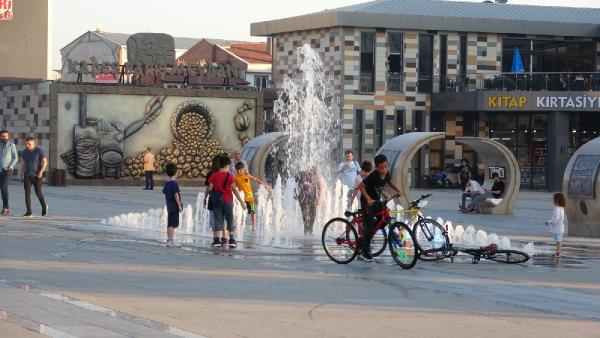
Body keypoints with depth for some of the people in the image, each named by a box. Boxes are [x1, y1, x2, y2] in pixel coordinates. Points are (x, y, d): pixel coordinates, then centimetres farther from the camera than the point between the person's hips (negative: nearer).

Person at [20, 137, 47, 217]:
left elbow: (45, 162, -7)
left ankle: (44, 206, 31)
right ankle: (29, 212, -7)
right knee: (27, 192, -7)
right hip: (27, 175, 3)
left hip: (37, 175, -3)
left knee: (38, 192, 4)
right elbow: (22, 163, 12)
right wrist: (22, 175, 10)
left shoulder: (39, 151, -8)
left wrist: (41, 172, -18)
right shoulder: (25, 152, 5)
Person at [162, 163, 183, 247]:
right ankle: (171, 241, -9)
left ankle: (169, 240, 18)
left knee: (169, 224, 13)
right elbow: (176, 195, -17)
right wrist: (179, 206, -13)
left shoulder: (166, 183, 9)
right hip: (175, 206, -8)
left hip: (169, 206, 8)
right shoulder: (174, 183, -14)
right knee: (173, 224, -7)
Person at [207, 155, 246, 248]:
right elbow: (234, 189, -10)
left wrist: (212, 195, 18)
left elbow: (210, 189, -4)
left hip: (217, 201, 2)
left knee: (218, 220, 4)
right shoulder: (230, 176, -6)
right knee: (230, 220, 7)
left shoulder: (214, 176, 0)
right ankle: (231, 239, 2)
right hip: (228, 200, -2)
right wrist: (241, 201, -8)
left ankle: (217, 239, -3)